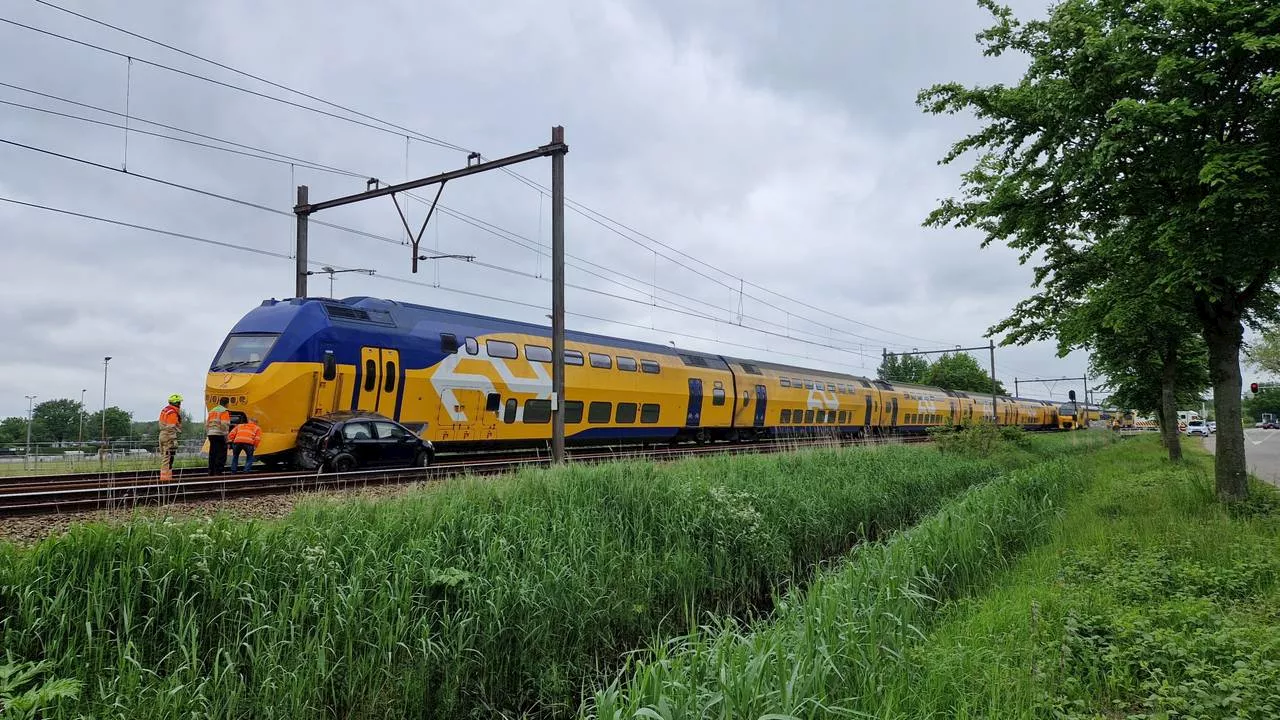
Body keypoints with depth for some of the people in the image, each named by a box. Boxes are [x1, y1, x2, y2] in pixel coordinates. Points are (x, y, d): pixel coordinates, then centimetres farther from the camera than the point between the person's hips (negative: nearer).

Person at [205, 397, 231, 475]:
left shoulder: (212, 410, 19)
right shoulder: (224, 411, -6)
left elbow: (207, 423, 20)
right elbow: (224, 424, -16)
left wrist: (207, 433, 24)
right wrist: (226, 436, -14)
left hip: (211, 434, 8)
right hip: (219, 434, -8)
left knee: (212, 454, 12)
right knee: (221, 454, -5)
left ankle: (211, 471, 15)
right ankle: (218, 471, -9)